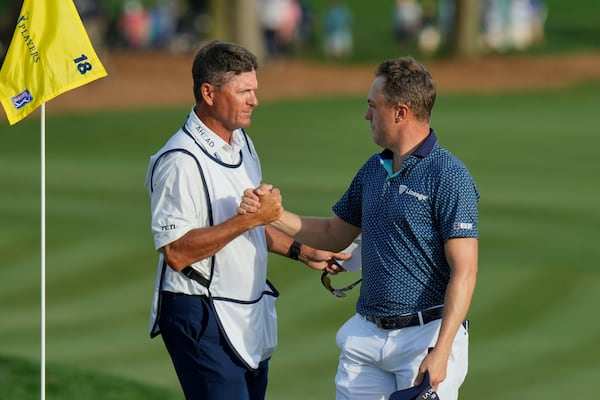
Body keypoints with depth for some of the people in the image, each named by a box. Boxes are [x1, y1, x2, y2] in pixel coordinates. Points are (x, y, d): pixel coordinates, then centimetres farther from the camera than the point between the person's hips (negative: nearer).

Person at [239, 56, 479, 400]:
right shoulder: (374, 169, 11)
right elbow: (335, 235, 24)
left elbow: (464, 271, -17)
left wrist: (441, 352, -23)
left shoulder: (448, 176, -13)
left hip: (426, 334, -7)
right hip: (367, 335, 7)